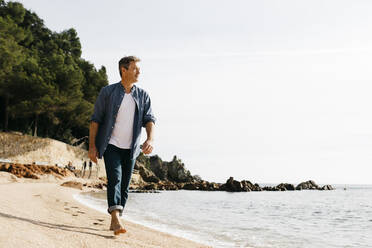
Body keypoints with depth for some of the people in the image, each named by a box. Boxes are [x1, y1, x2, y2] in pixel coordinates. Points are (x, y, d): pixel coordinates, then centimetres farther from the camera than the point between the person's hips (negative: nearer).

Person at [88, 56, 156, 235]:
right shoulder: (108, 92, 0)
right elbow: (96, 119, 0)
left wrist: (150, 139, -20)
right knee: (115, 178, -20)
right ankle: (116, 220, -30)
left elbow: (149, 119, 0)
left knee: (125, 185, 6)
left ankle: (114, 222, 18)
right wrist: (92, 146, -6)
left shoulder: (143, 96, 8)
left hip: (130, 148, 4)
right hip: (111, 145, -4)